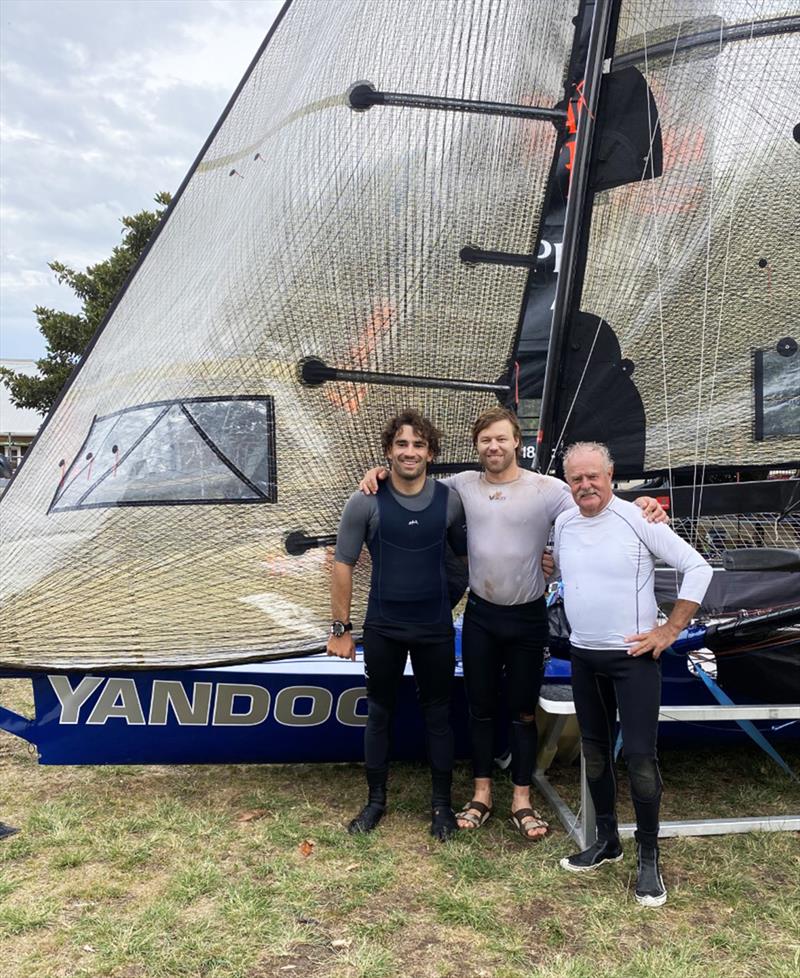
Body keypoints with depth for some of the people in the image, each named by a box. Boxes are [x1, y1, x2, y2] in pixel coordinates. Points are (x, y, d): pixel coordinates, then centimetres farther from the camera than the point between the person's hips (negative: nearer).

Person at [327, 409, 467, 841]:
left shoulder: (450, 500, -5)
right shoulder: (365, 502, -10)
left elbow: (465, 553, 8)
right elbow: (343, 564, -5)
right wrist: (340, 628, -5)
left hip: (435, 629, 1)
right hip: (383, 629, -1)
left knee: (438, 715, 12)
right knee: (379, 714, 13)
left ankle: (441, 804, 29)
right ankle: (375, 800, 31)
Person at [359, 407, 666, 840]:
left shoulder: (546, 489, -10)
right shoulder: (463, 485, -1)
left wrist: (636, 506, -33)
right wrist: (380, 473, -6)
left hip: (527, 617, -2)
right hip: (480, 615, 2)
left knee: (524, 712, 11)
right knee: (480, 708, 14)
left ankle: (521, 799, 26)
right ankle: (481, 794, 30)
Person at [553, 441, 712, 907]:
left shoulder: (638, 519, -13)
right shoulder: (563, 524, 2)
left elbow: (698, 568, -12)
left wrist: (670, 631, -12)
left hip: (632, 657, -5)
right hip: (583, 657, 6)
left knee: (640, 756, -3)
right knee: (595, 751, 15)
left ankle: (649, 858, 14)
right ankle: (607, 841, 32)